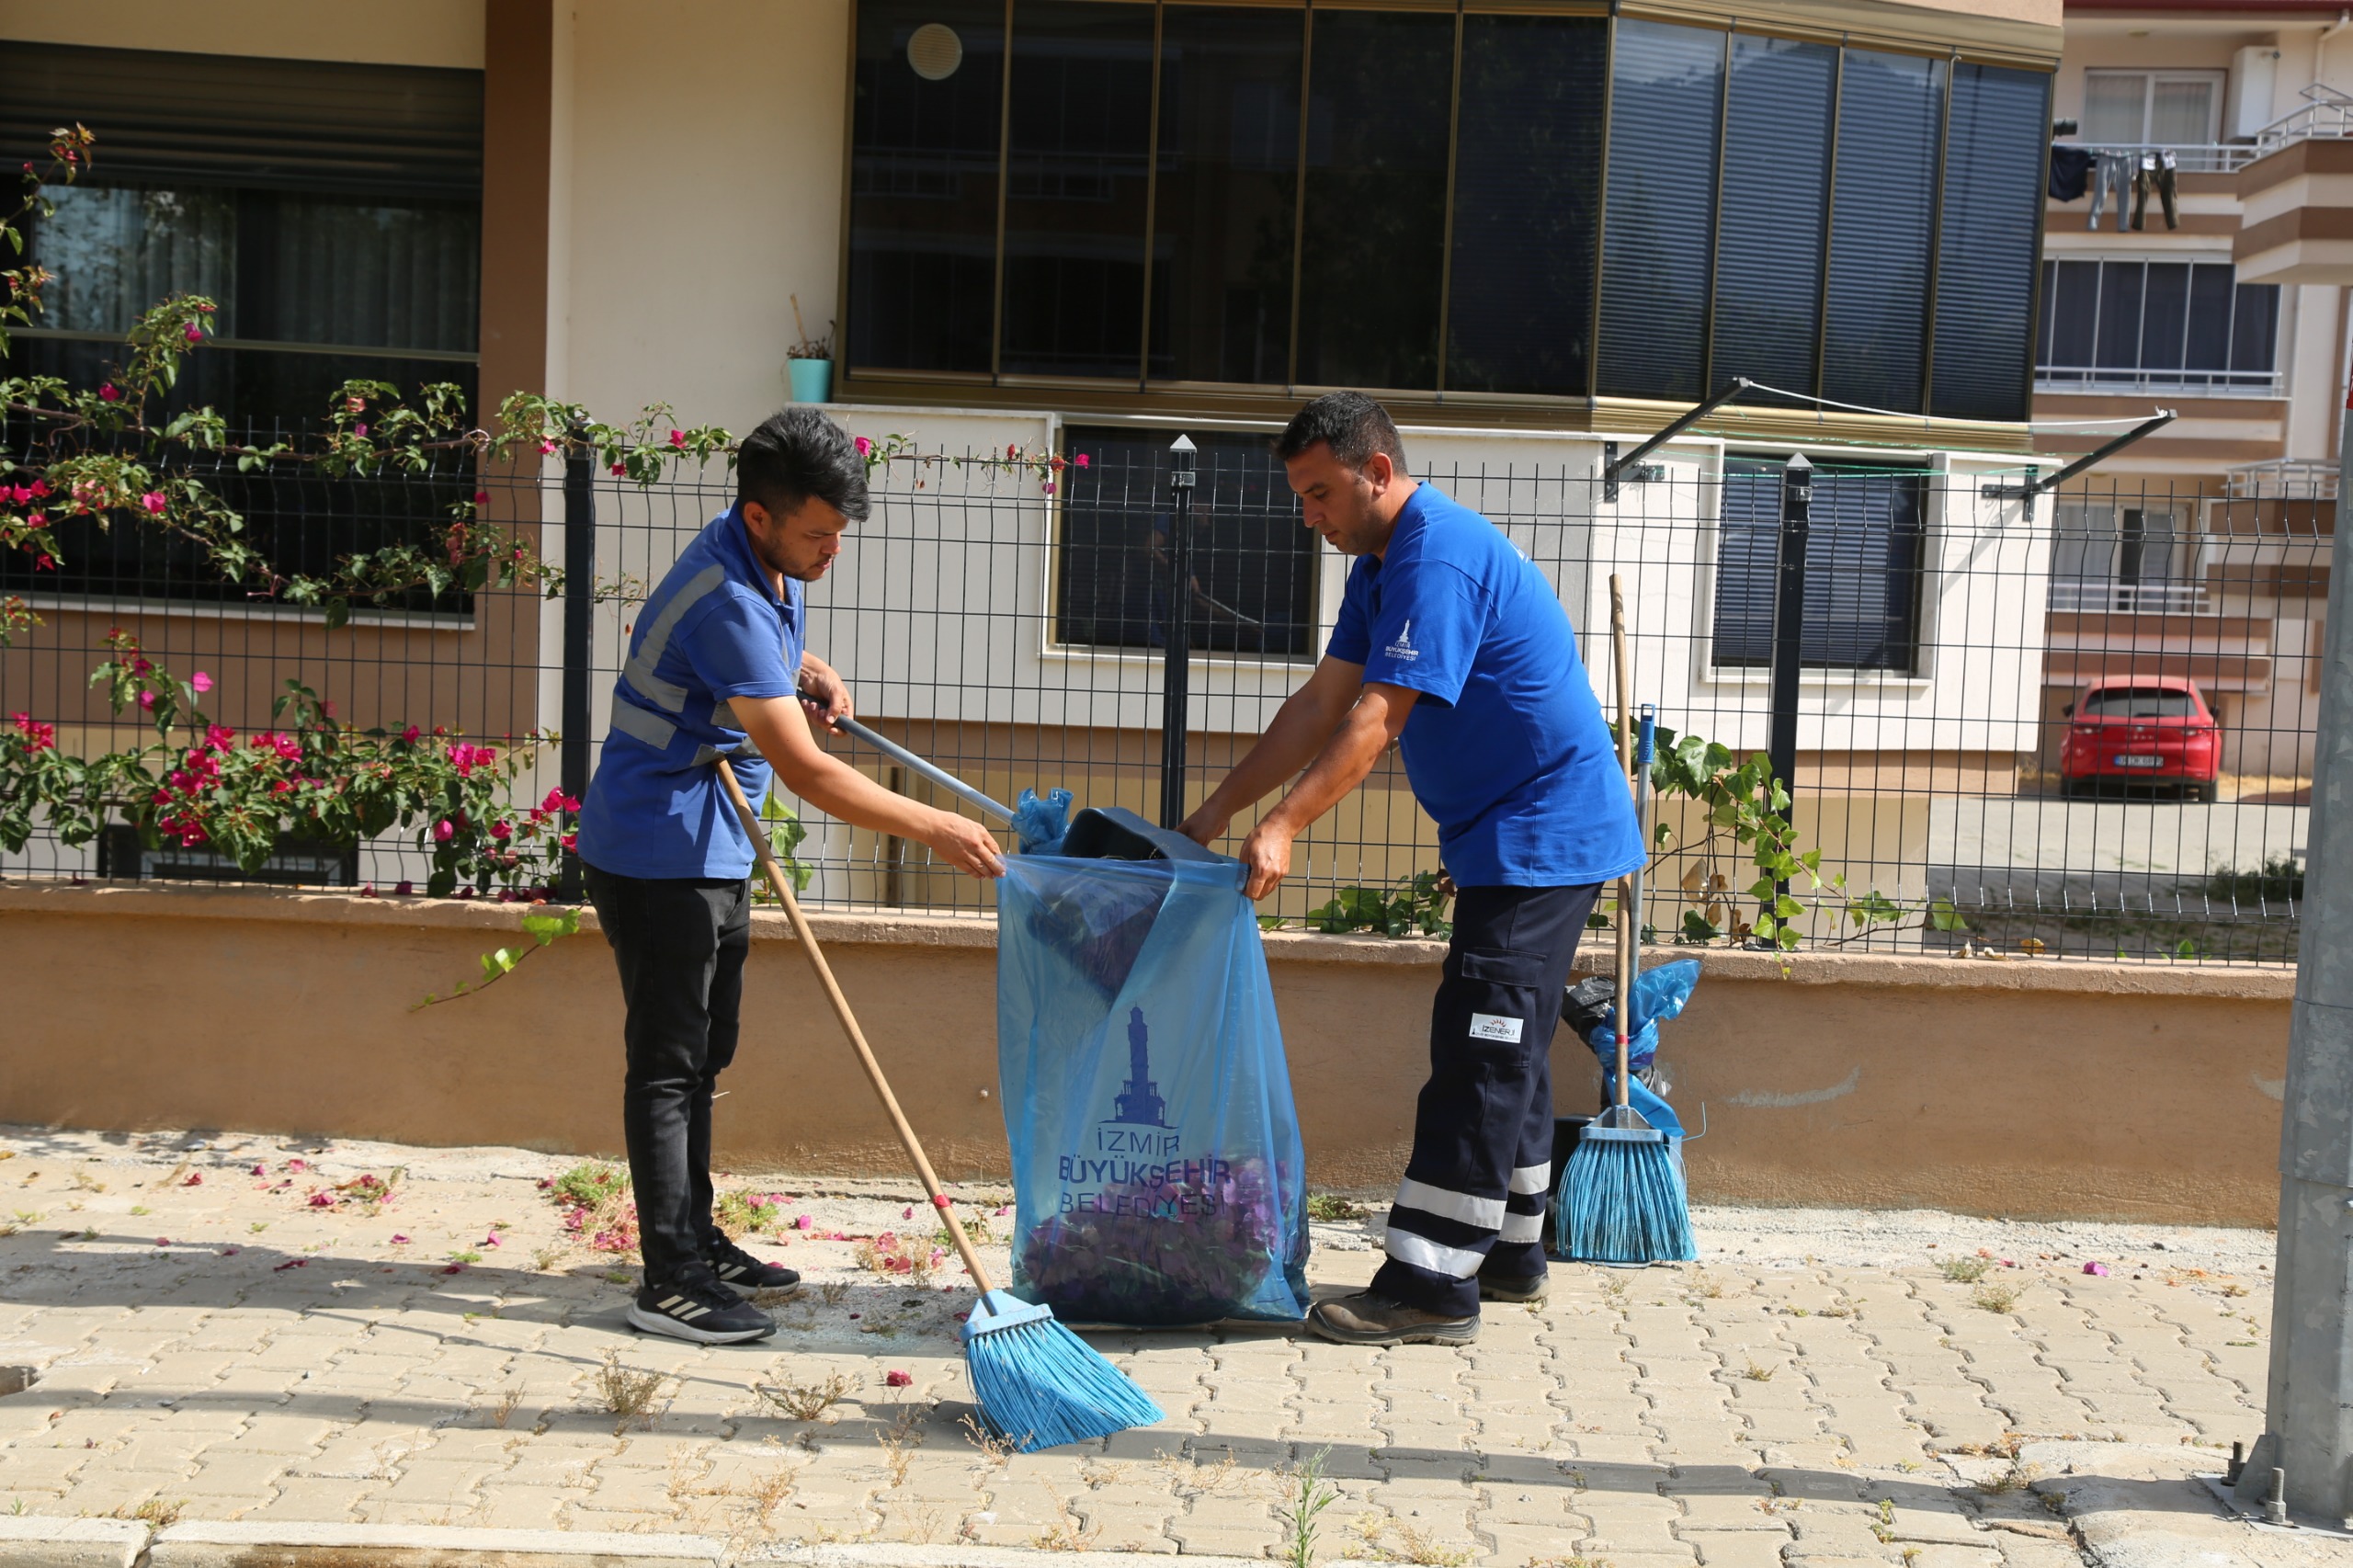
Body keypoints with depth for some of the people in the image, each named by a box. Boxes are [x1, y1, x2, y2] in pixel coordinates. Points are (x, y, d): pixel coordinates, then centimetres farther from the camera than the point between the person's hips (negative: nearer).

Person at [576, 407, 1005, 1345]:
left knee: (702, 1055, 17)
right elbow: (805, 772, -30)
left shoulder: (768, 564, 3)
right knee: (669, 1061, -5)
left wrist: (812, 674, 5)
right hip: (658, 854, -10)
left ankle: (697, 1240, 29)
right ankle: (669, 1281, 1)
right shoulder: (726, 602, -28)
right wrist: (934, 829, -27)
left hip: (711, 852, 10)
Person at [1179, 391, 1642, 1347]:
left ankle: (1432, 1287, -10)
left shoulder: (1439, 558, -21)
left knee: (1479, 1054, -12)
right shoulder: (1381, 563, 12)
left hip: (1540, 836, -11)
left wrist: (1285, 827, -35)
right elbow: (1321, 704, 11)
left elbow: (1376, 719, -29)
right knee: (1506, 1051, 16)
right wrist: (1220, 810, 5)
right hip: (1514, 837, 11)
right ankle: (1508, 1252, 26)